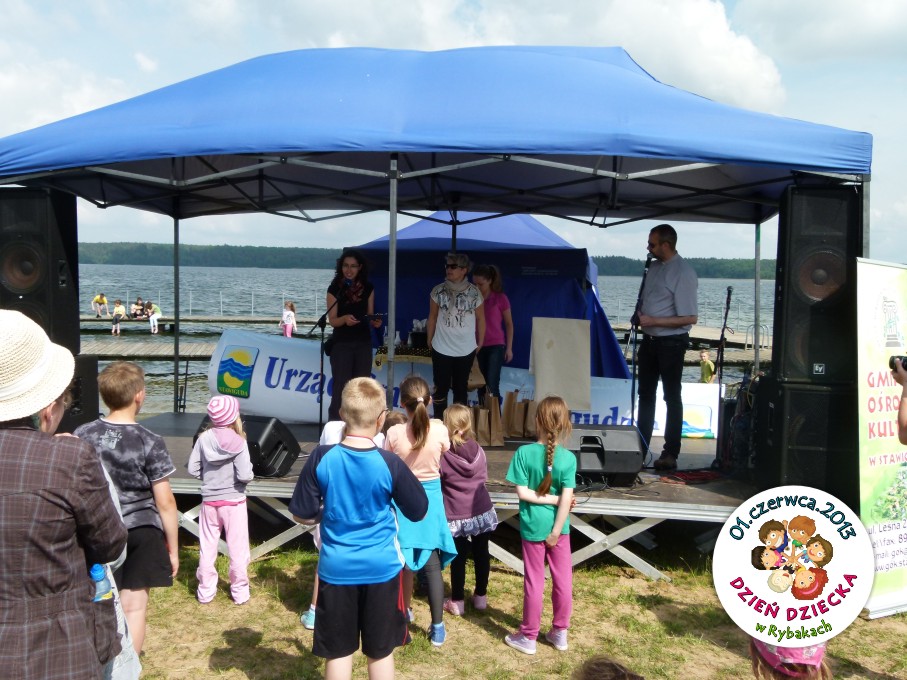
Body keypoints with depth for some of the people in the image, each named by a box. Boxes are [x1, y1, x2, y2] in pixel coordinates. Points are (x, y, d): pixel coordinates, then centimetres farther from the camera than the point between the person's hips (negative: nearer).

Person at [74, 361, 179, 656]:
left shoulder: (82, 435, -4)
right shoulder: (150, 442, -14)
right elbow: (165, 502, -11)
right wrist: (173, 547, -1)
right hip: (140, 534, -3)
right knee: (133, 606, 7)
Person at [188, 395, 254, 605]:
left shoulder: (204, 438, -7)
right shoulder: (238, 442, -16)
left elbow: (192, 469, -4)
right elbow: (245, 476, -21)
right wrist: (251, 474, 1)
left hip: (209, 501, 3)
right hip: (234, 502, -3)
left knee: (207, 548, 14)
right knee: (237, 548, 9)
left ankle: (205, 591, 24)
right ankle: (239, 591, 18)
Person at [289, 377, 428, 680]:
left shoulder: (321, 458, -13)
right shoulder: (389, 463, -15)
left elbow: (303, 515, -5)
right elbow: (418, 511, -3)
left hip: (336, 569, 1)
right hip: (381, 568, -1)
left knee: (338, 652, 14)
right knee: (381, 651, 15)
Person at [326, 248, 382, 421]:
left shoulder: (368, 288, 4)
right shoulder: (335, 289, -6)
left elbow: (369, 316, 8)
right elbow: (332, 320, -8)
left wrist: (375, 322, -14)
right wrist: (345, 318, -29)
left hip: (363, 343, 3)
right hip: (342, 344, -3)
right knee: (341, 388, -2)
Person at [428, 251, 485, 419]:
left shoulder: (474, 292, -8)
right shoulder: (438, 291, -6)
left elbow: (480, 319, 3)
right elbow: (432, 317, 5)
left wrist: (480, 343, 7)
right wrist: (429, 339, 8)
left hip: (466, 350, 0)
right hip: (441, 349, 0)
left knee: (460, 388, 11)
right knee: (441, 387, 5)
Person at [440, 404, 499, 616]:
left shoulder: (443, 454, -16)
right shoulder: (478, 450, -4)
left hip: (456, 515, -3)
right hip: (482, 511, 3)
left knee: (459, 557, 8)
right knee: (481, 553, 15)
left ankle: (457, 601, 18)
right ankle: (481, 596, 28)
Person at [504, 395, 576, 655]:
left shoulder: (524, 452, -14)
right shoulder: (568, 458, -11)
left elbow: (523, 492, -16)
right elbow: (566, 499, -13)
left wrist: (546, 499, -5)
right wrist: (556, 530, -8)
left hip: (533, 526, -1)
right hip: (558, 526, 1)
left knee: (534, 582, 9)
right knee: (563, 580, 15)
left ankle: (528, 637, 22)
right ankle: (560, 632, 28)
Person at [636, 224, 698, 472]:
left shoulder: (683, 273, -17)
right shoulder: (654, 267, 7)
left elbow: (690, 318, -20)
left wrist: (653, 321, -20)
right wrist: (640, 314, 0)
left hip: (671, 342, -8)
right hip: (649, 339, 8)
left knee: (672, 397, 3)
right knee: (645, 394, 14)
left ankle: (670, 454, 12)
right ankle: (641, 448, 24)